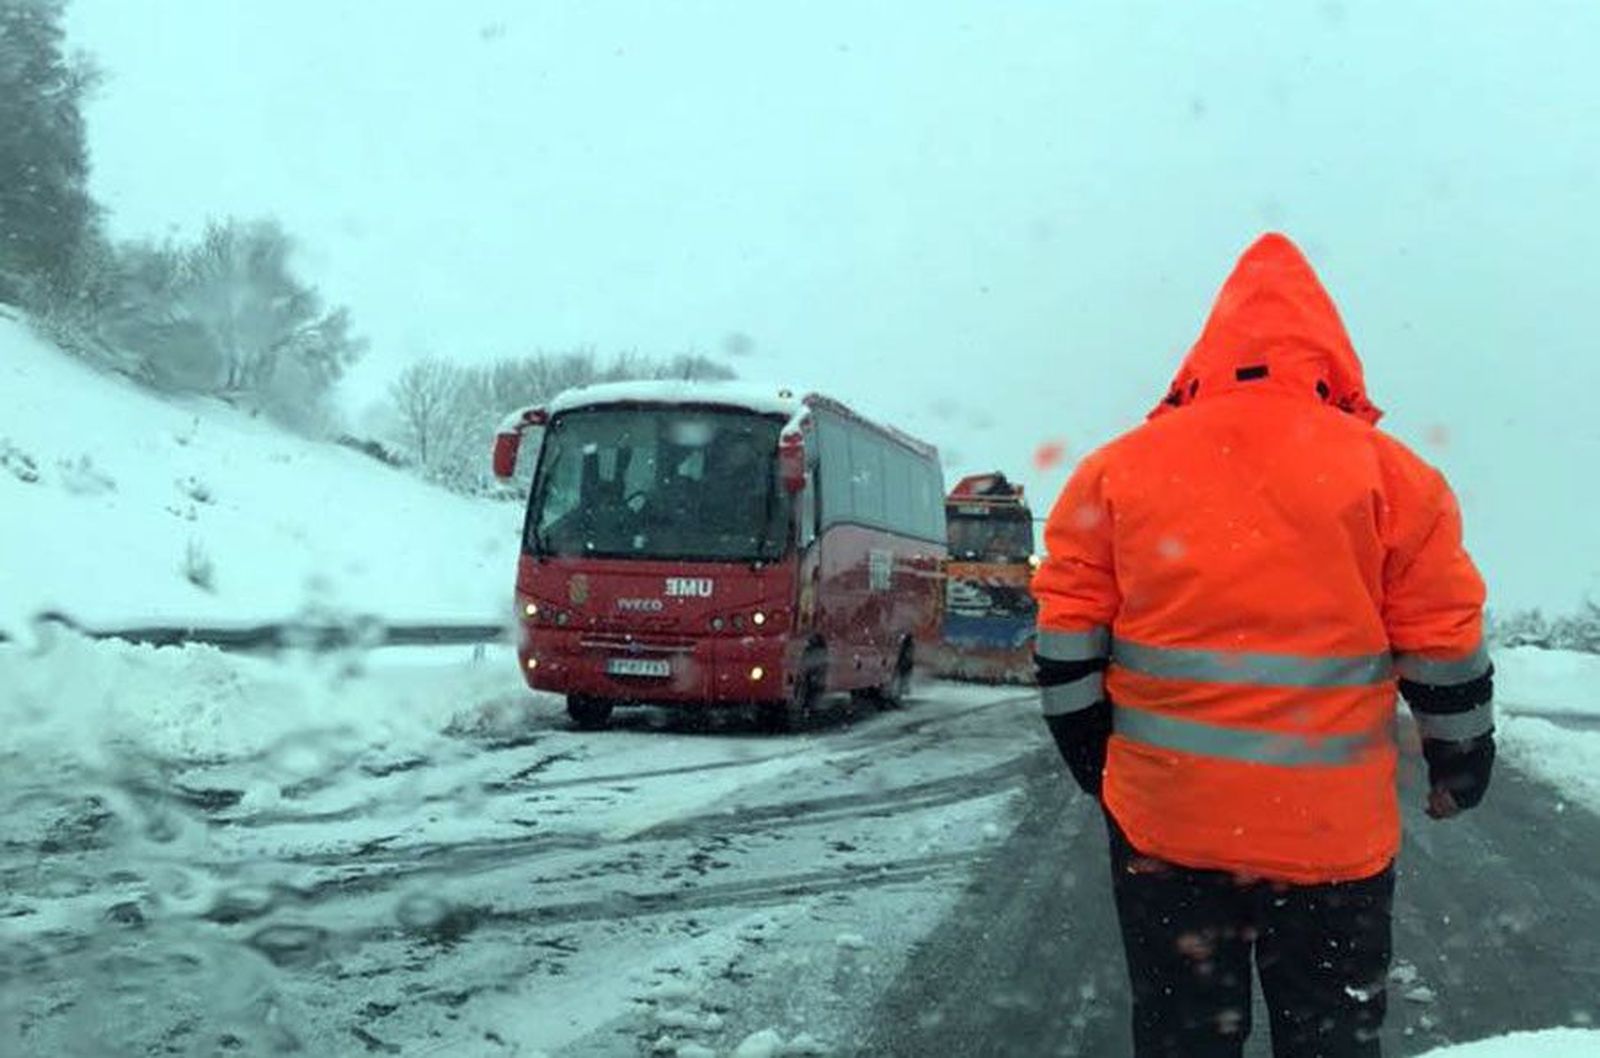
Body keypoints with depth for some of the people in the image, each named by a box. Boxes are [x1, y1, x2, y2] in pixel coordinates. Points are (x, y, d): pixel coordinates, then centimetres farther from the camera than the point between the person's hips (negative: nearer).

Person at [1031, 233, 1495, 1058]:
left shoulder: (1118, 469, 0)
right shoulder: (1388, 472, -3)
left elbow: (1067, 641, 1)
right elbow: (1444, 650, -1)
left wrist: (1094, 761, 13)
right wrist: (1461, 765, 14)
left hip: (1164, 818, 1)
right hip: (1331, 832, -1)